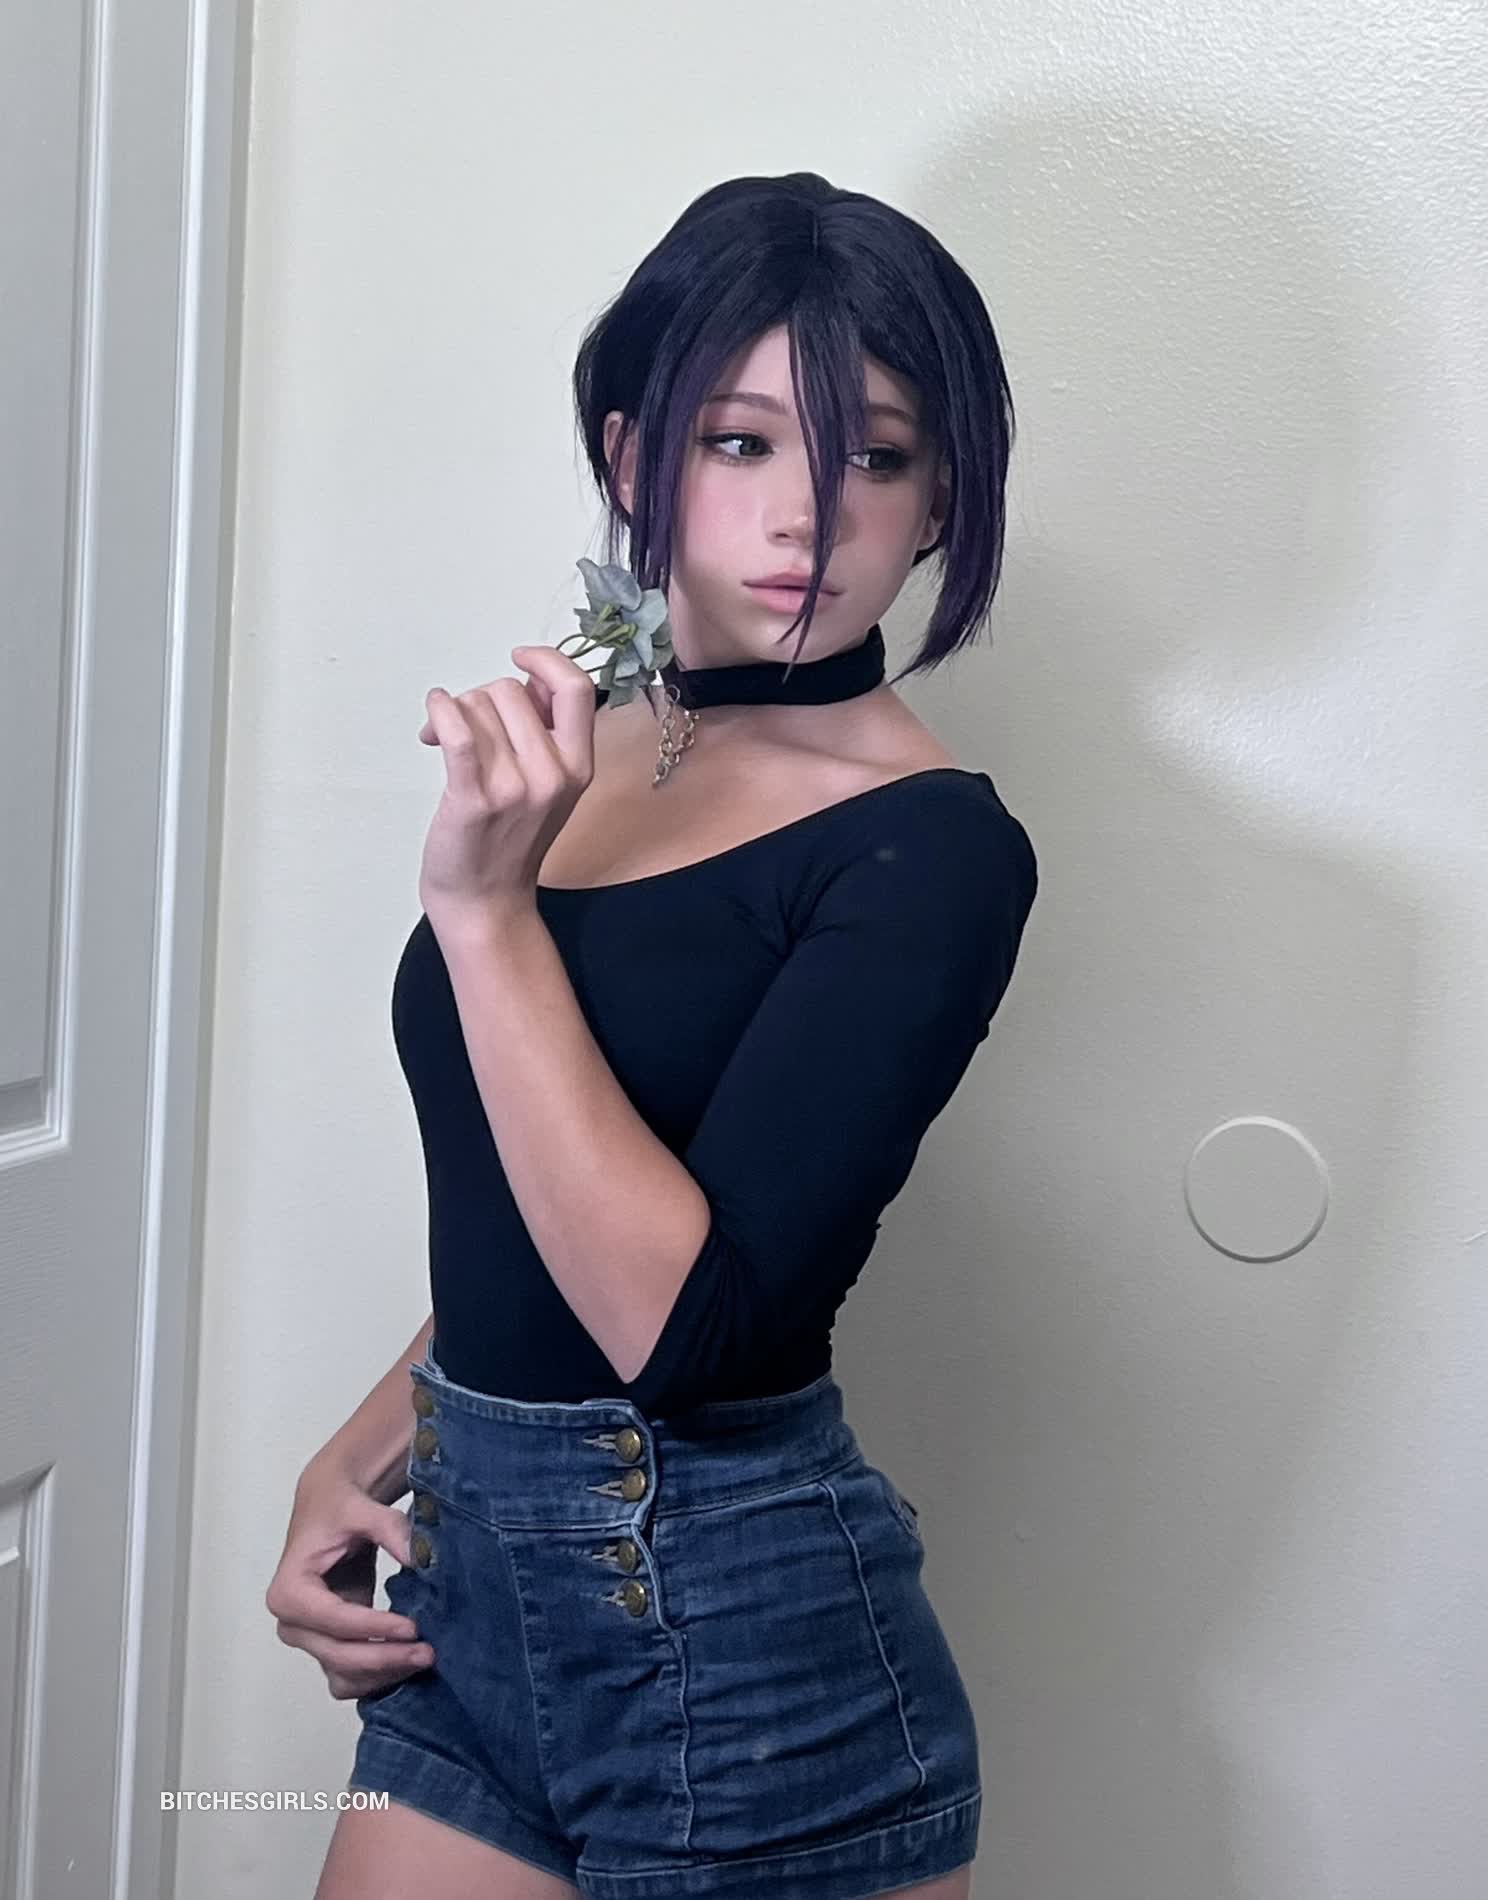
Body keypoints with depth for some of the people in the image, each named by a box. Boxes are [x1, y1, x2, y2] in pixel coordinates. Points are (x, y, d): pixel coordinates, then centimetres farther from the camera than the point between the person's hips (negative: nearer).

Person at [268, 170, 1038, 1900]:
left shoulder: (929, 846, -15)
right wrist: (364, 1449, 4)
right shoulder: (567, 753, 3)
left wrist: (484, 906, -22)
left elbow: (683, 1318, -24)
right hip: (467, 1586, 6)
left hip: (740, 1643, -6)